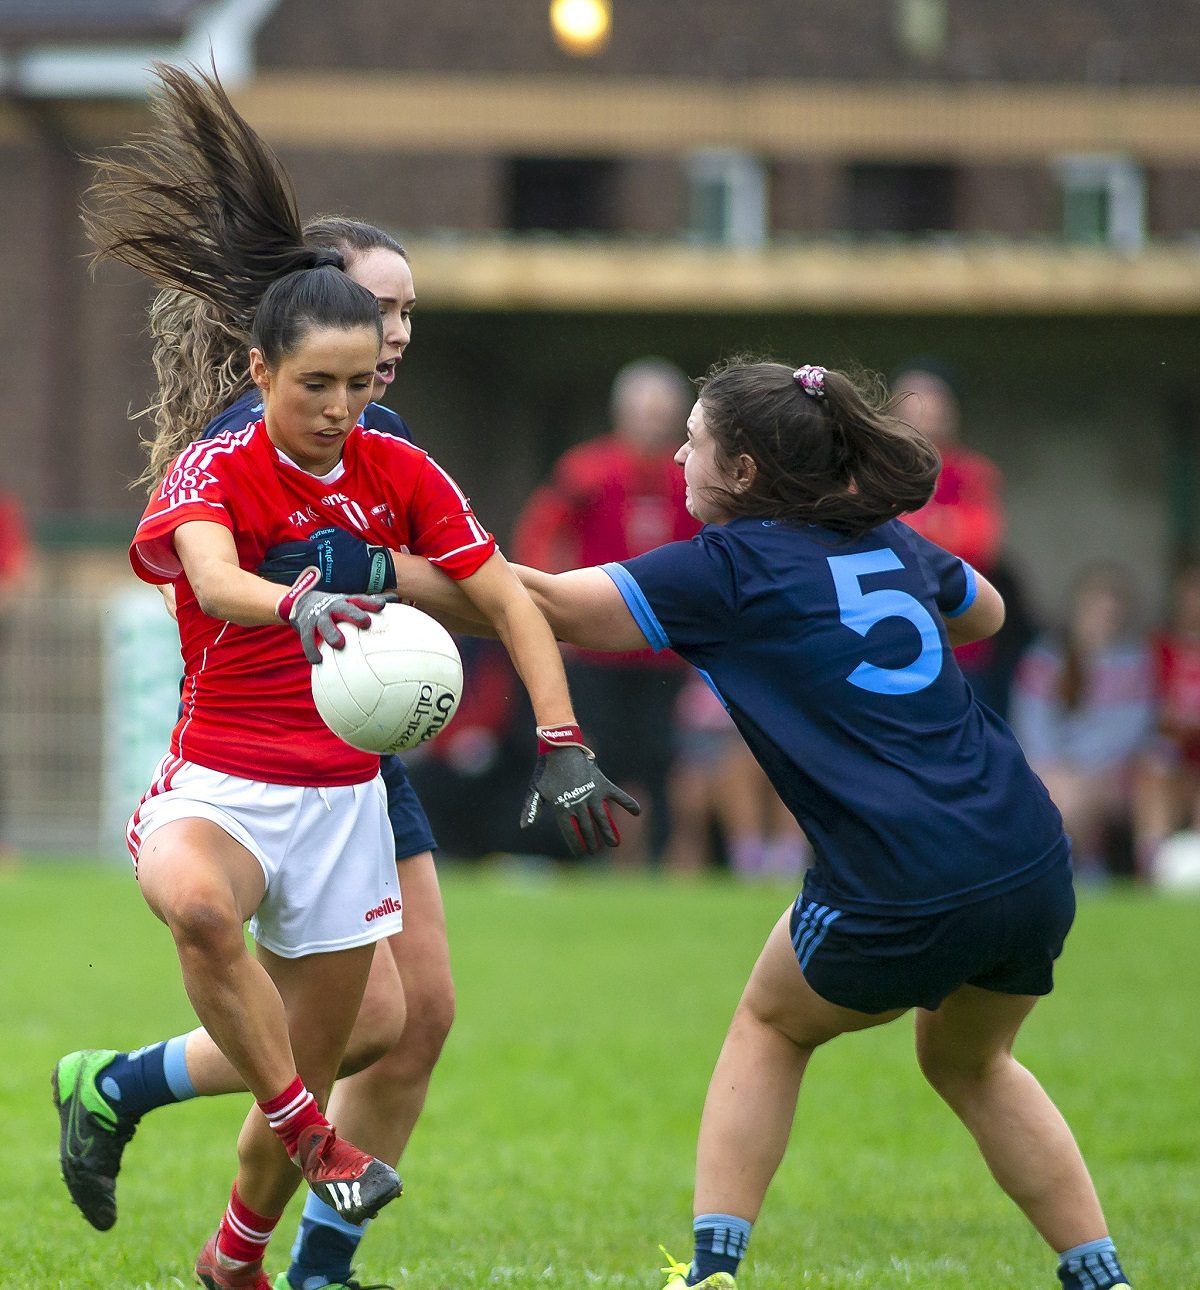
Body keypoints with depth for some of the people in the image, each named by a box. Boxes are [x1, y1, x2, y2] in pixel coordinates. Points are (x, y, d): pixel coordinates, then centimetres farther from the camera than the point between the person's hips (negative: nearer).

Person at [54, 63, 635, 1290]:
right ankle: (309, 1132, -28)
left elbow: (509, 599, 3)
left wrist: (564, 748, -9)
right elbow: (214, 576, -34)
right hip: (216, 783, -4)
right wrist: (298, 607, -57)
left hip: (343, 802, 4)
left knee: (311, 1076, 8)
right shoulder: (212, 469, -12)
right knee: (196, 903, -41)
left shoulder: (398, 474, 0)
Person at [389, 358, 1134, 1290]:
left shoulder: (730, 571, -4)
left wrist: (375, 574, 1)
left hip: (903, 901, -5)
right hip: (1035, 870, 5)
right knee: (970, 1062, 31)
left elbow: (539, 605, -3)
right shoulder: (889, 541, 14)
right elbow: (984, 613, 36)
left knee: (773, 1024, 23)